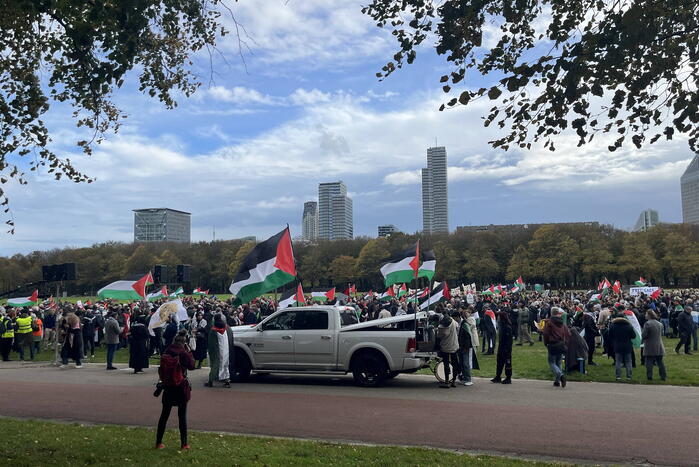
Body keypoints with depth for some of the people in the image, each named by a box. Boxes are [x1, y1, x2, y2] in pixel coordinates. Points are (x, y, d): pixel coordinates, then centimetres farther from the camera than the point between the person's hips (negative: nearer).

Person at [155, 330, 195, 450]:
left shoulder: (166, 352, 1)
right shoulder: (183, 353, -14)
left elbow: (161, 369, 8)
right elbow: (191, 365, -6)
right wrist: (189, 351, -4)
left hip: (168, 387, 4)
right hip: (181, 387, -4)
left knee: (164, 414, 14)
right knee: (182, 416, 4)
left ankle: (158, 442, 19)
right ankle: (184, 444, 8)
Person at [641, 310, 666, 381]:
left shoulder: (647, 324, -16)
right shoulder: (660, 324, 7)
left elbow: (643, 335, -17)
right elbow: (662, 334, 16)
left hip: (650, 348, -6)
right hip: (659, 347, 6)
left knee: (649, 362, 0)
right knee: (660, 362, 14)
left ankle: (650, 376, -1)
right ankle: (663, 376, 16)